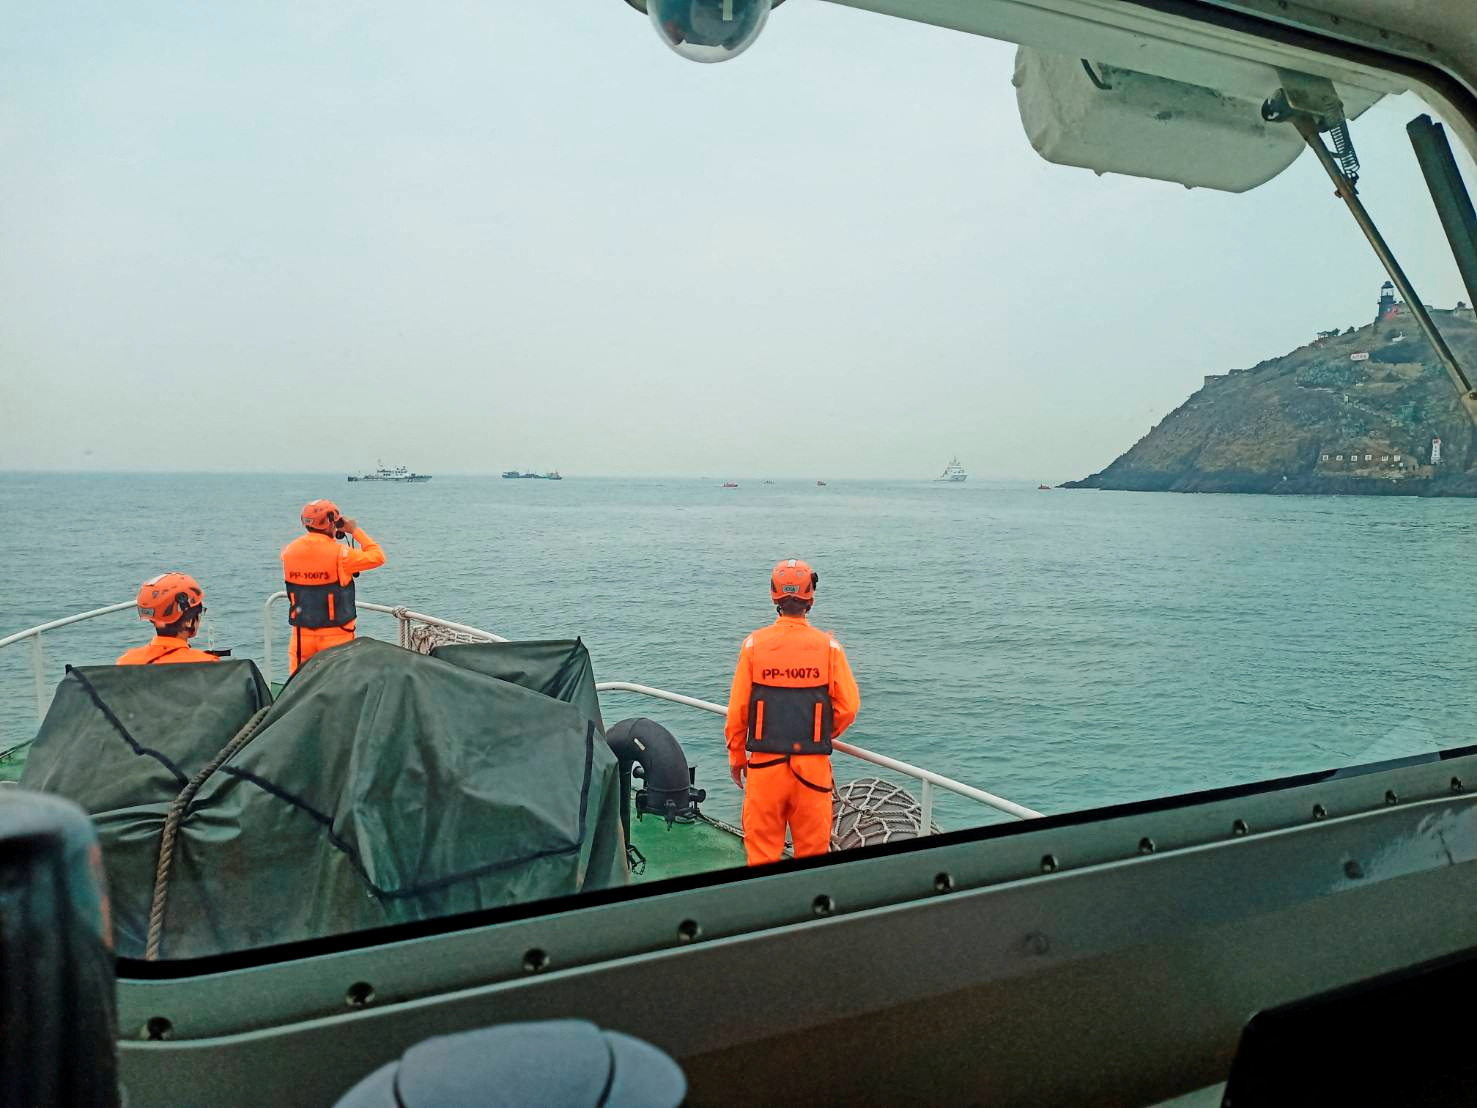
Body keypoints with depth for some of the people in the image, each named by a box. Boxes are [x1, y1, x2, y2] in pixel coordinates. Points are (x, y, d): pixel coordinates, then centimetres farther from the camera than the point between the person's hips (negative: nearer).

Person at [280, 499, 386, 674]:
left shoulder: (289, 552, -2)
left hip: (302, 634, 4)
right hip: (336, 634, -4)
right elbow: (378, 557, -8)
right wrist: (356, 531, 0)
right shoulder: (339, 554, -17)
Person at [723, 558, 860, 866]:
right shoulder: (828, 646, -3)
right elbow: (848, 707, -2)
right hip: (813, 766, 0)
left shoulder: (754, 644, -4)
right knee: (813, 850, 11)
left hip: (764, 763, 0)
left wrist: (736, 757, 11)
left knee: (762, 851, 9)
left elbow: (738, 708, -1)